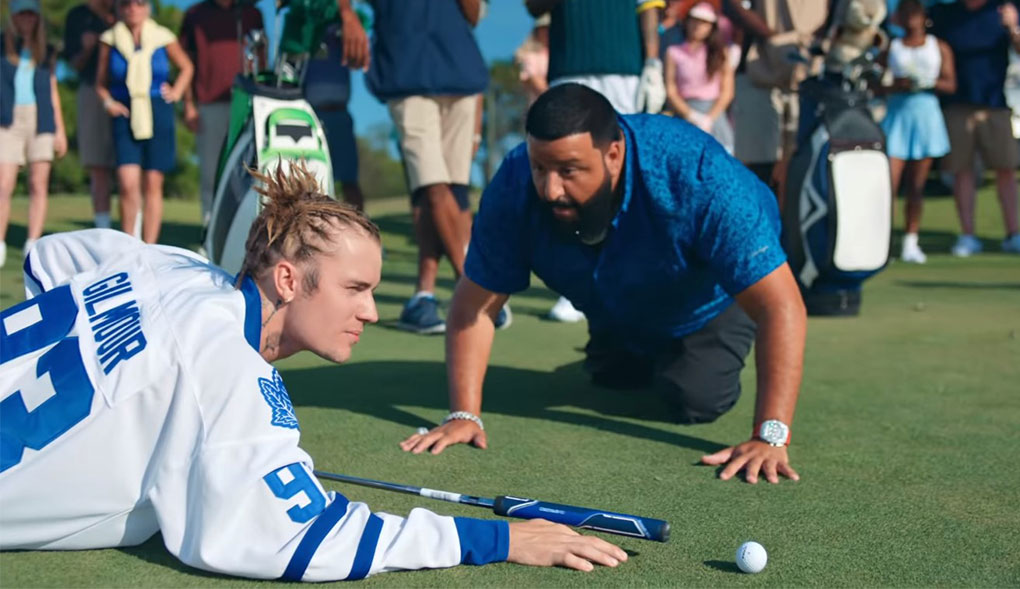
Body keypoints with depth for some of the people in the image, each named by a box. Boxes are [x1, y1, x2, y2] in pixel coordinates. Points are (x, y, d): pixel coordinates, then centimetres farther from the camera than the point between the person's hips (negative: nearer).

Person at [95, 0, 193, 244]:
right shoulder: (110, 40, 4)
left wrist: (176, 93, 8)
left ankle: (149, 248, 9)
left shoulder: (163, 38, 3)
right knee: (128, 184, -13)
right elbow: (101, 82, 12)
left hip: (158, 115, 0)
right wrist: (108, 102, -5)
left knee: (153, 185, 2)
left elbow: (186, 67, 19)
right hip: (126, 115, 0)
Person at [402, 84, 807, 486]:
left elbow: (780, 305, -47)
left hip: (710, 300, -4)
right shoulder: (515, 188, -34)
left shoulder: (700, 179, -45)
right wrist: (464, 415, -37)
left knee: (696, 400, -17)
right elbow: (475, 304, -27)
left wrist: (770, 437, -54)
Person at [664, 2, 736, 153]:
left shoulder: (719, 52, 13)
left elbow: (727, 91, 7)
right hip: (685, 115, -1)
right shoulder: (674, 53, 10)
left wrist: (709, 118, -6)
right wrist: (692, 116, -9)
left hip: (715, 114, 1)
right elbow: (670, 92, 3)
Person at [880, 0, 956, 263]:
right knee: (889, 180, -12)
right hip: (897, 113, -1)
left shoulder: (939, 48, 11)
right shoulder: (891, 48, 10)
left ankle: (911, 242, 11)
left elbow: (951, 84, 4)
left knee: (917, 184, 4)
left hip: (926, 112, 1)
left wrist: (929, 82, -14)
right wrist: (897, 84, -13)